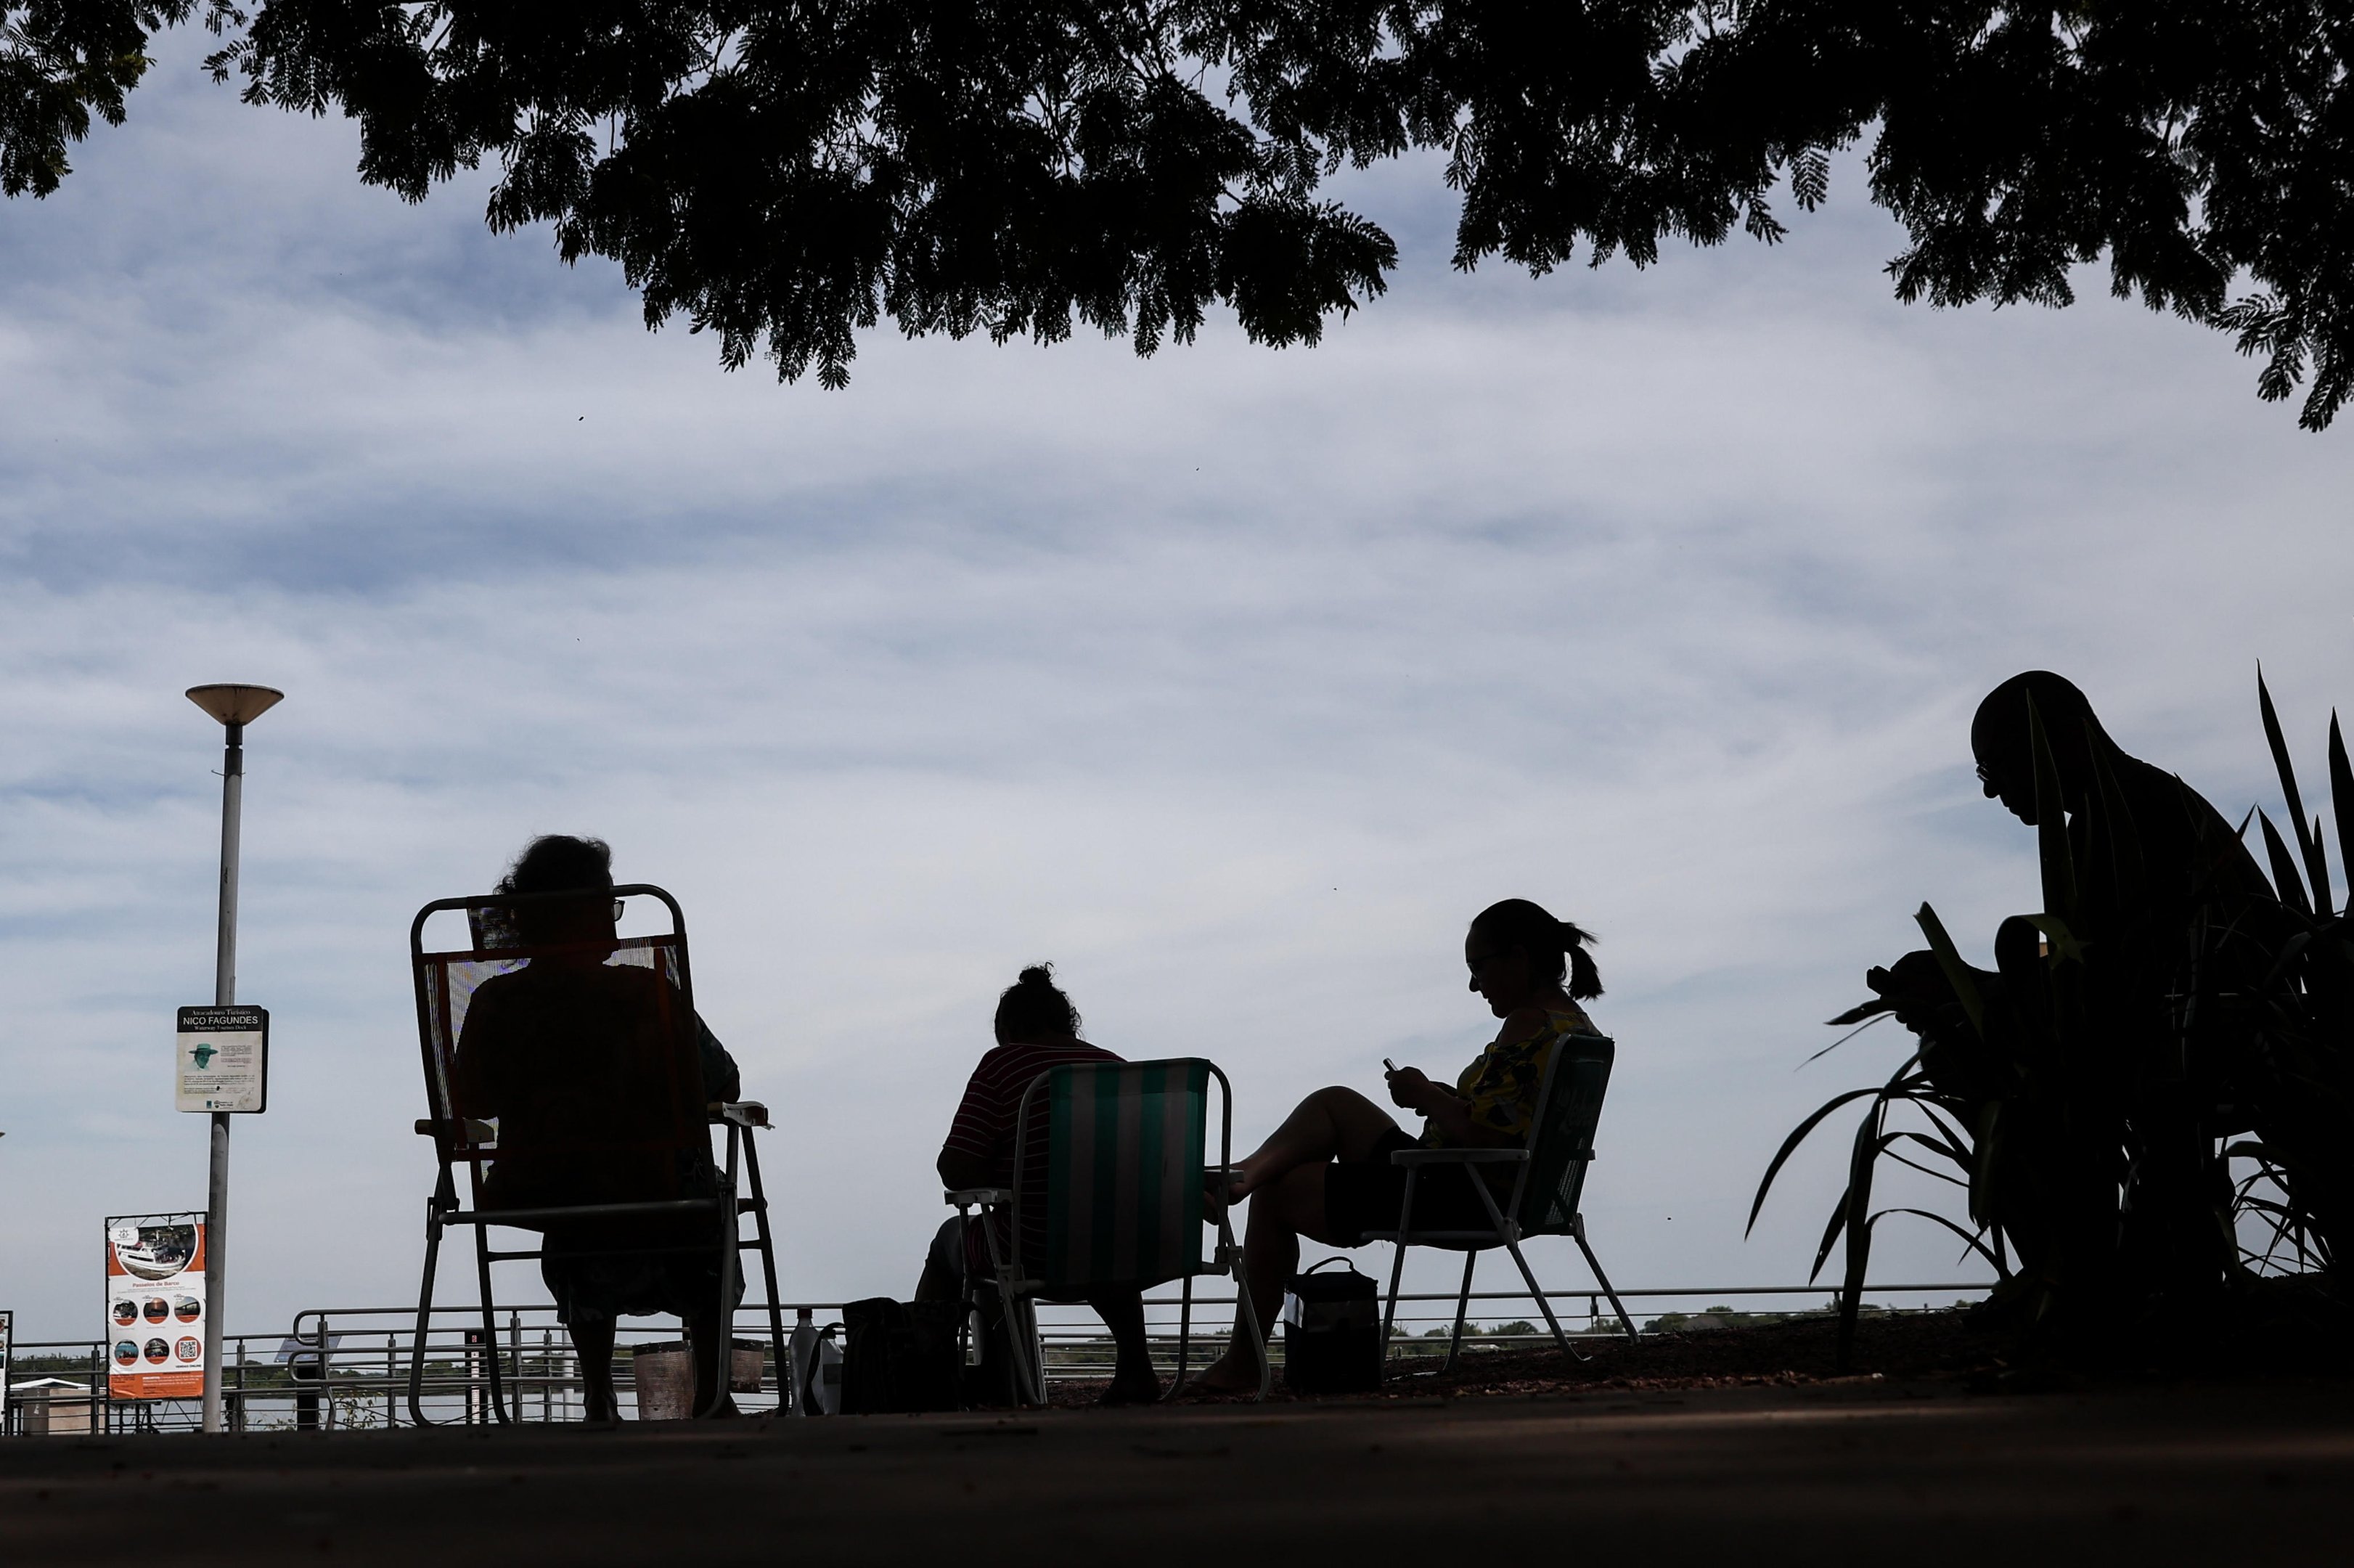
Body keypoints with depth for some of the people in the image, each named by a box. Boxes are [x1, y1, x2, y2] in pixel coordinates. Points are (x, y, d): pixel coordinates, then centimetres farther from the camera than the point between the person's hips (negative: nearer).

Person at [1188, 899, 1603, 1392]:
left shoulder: (1529, 1026, -22)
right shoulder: (1577, 1025, 9)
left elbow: (1484, 1136, -29)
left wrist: (1425, 1096, -13)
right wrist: (1447, 1100, 4)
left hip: (1460, 1201, -11)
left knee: (1278, 1196, 3)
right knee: (1332, 1104, 22)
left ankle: (1243, 1361, 11)